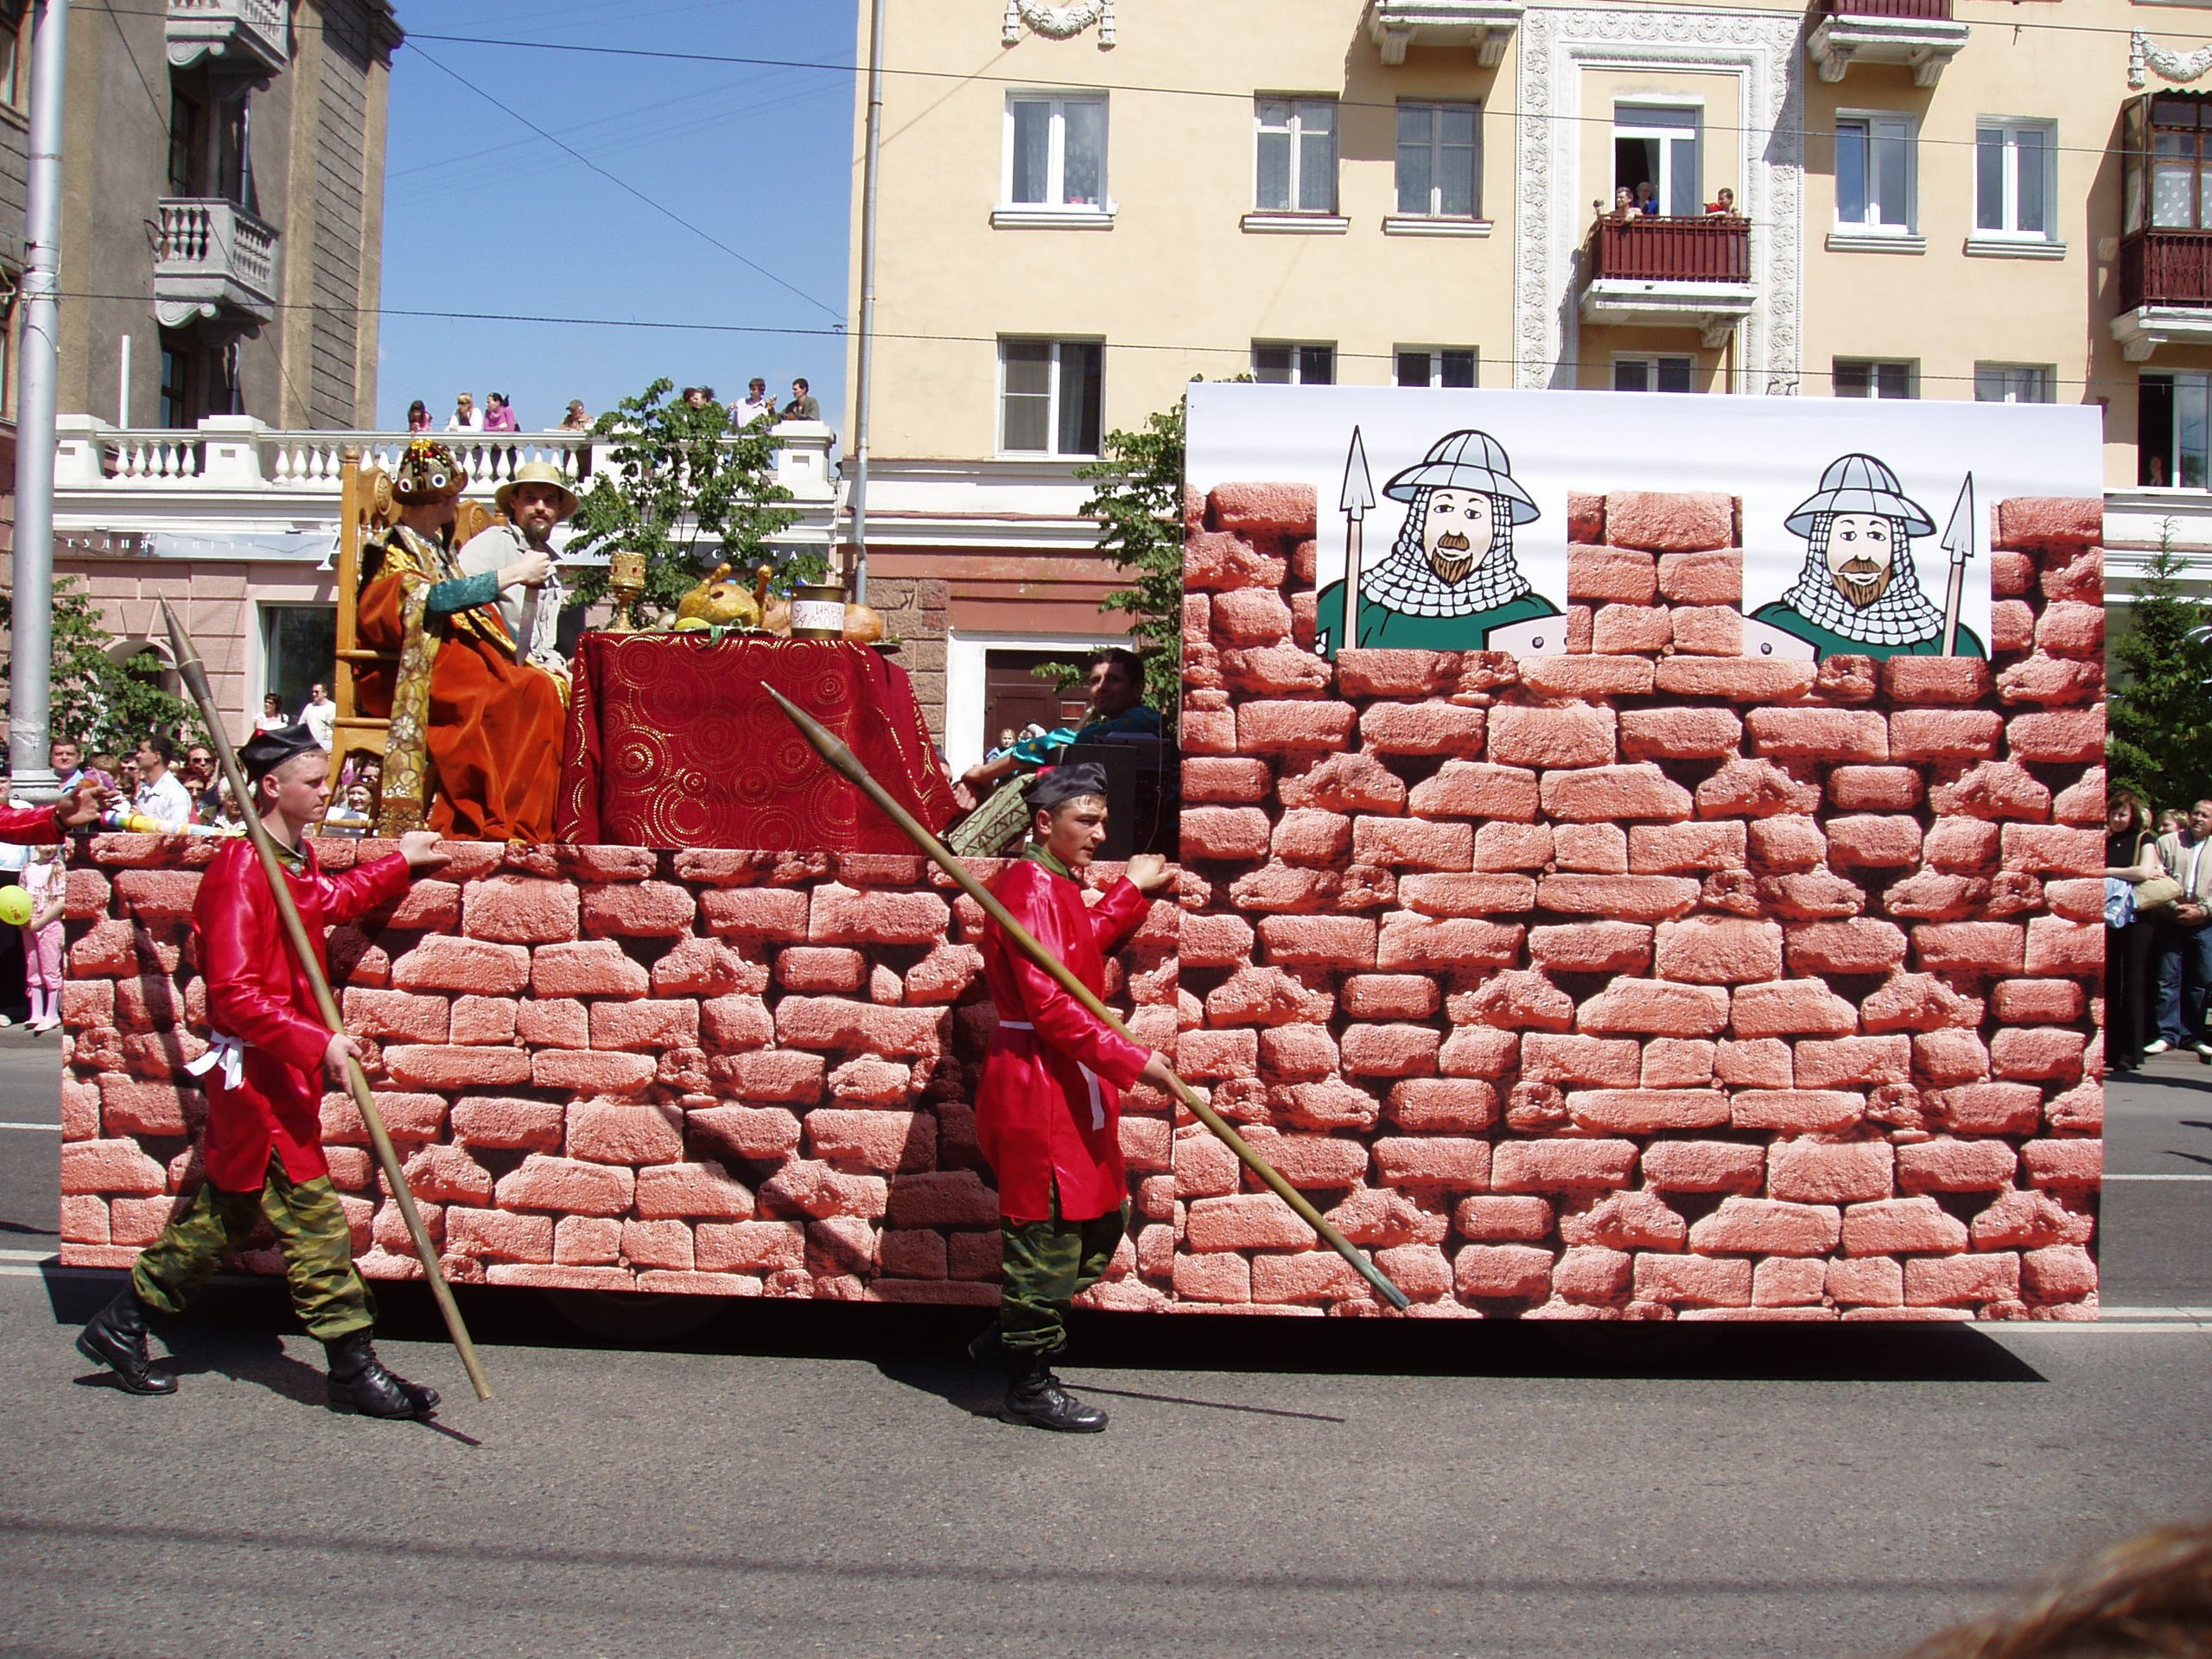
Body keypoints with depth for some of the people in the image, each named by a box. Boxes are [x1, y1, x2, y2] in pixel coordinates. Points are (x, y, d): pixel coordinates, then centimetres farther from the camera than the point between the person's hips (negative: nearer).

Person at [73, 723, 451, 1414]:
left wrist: (400, 863, 31)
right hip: (257, 1074, -10)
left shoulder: (295, 858, 9)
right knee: (312, 1217, -5)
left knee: (224, 1212, 19)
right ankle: (354, 1370, 2)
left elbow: (330, 903, 32)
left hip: (284, 1071, 10)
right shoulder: (241, 872, -20)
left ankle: (120, 1327, 30)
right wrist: (318, 1043, -27)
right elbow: (235, 996, -24)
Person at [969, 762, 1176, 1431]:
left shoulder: (1057, 886, 15)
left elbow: (1084, 944, 28)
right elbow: (1050, 1004, -24)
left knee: (1102, 1222, 17)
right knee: (1048, 1233, -3)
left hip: (1071, 1083, 11)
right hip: (1037, 1083, -11)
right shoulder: (1030, 888, -18)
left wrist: (1132, 889, 25)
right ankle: (1028, 1388, 9)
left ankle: (1011, 1335, 29)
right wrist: (1132, 1059, -22)